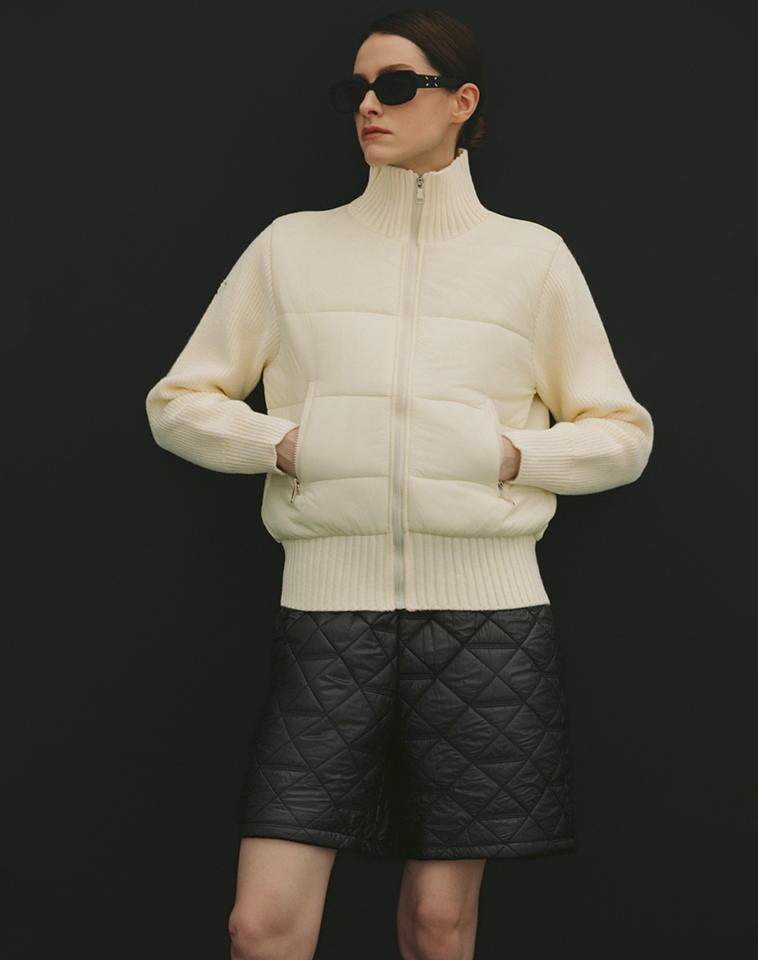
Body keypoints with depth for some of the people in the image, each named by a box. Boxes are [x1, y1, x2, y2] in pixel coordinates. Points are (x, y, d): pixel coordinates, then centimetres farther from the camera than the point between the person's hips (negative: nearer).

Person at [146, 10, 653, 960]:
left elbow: (622, 435, 13)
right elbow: (179, 402, 14)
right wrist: (287, 442, -3)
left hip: (482, 607, 0)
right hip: (330, 604, 1)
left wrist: (510, 454, -5)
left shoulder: (531, 256, 8)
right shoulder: (292, 247, 11)